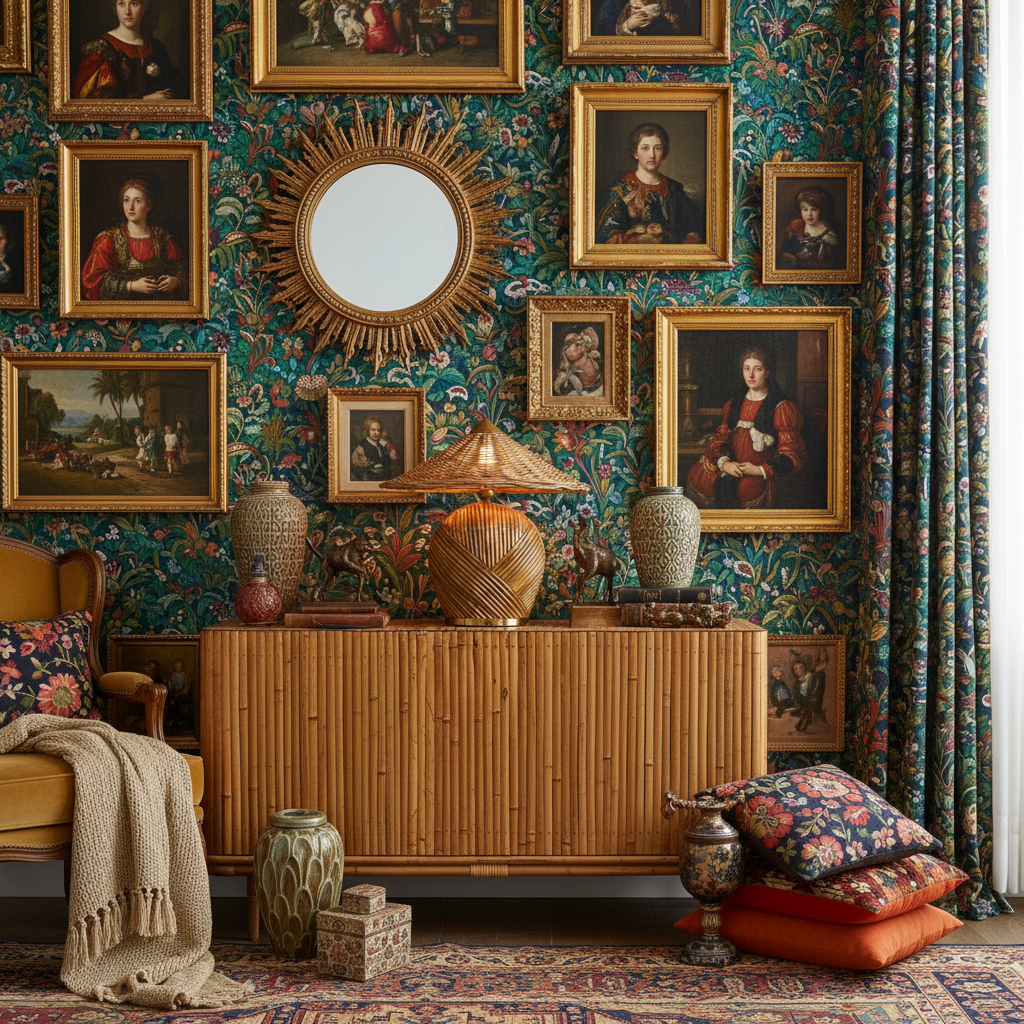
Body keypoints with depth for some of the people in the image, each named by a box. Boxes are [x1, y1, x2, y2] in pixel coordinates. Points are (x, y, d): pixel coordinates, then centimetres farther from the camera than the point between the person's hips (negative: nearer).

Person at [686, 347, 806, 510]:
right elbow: (719, 438, 11)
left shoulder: (782, 409, -1)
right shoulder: (733, 404, 16)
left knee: (726, 484, -33)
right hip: (732, 464, 6)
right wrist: (723, 462, -11)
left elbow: (791, 455, -4)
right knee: (696, 473, -16)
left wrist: (759, 470, -16)